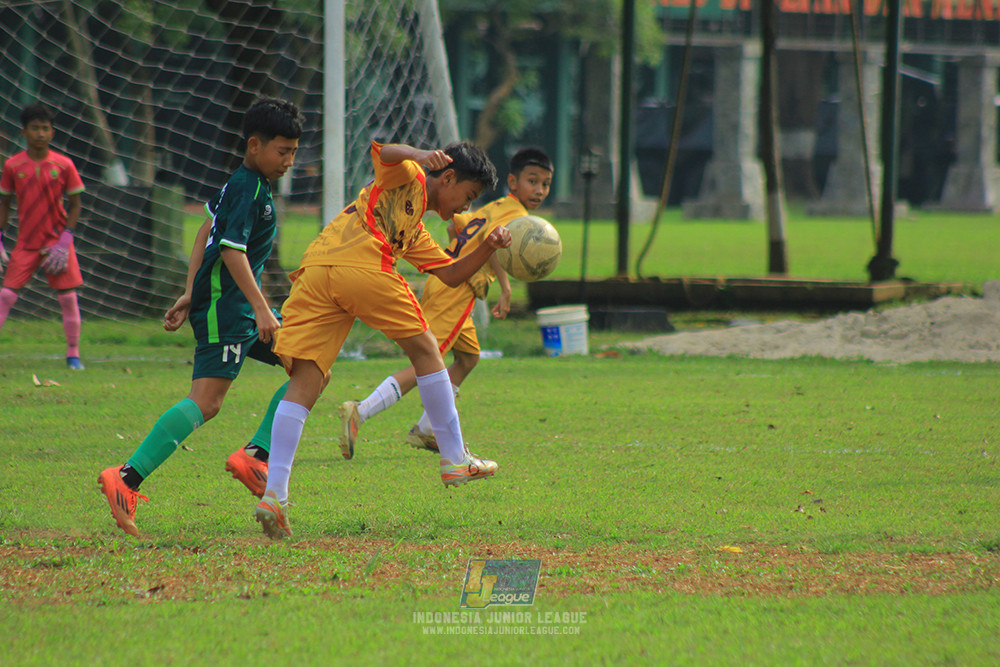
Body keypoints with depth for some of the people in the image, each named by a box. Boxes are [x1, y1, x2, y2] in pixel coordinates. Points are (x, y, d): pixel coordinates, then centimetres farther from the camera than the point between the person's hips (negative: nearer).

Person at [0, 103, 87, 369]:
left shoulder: (64, 165, -5)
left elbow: (75, 205, 0)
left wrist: (64, 242, -10)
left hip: (56, 241, -1)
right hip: (25, 244, 1)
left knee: (68, 297, -3)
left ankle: (73, 355, 9)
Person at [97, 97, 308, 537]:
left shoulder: (244, 183, 16)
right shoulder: (248, 188, -14)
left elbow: (208, 231, 22)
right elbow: (232, 250, -23)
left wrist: (191, 295, 23)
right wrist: (261, 309, -26)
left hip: (242, 305, 10)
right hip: (225, 304, -10)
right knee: (205, 402, -19)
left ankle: (255, 455, 3)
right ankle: (126, 480, -24)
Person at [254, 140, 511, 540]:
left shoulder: (416, 233, 39)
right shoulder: (407, 178, 17)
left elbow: (451, 275, 36)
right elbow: (382, 151, -3)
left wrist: (488, 248, 22)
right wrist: (421, 155, -21)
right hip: (361, 264, -8)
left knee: (304, 384, -3)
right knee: (424, 350, 10)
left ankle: (274, 494, -17)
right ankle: (455, 461, 15)